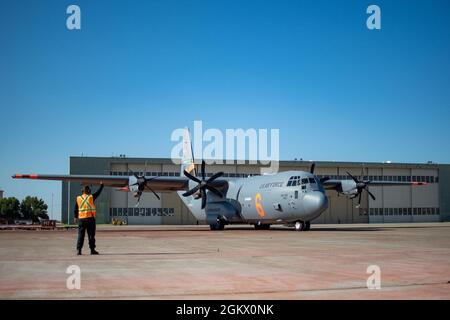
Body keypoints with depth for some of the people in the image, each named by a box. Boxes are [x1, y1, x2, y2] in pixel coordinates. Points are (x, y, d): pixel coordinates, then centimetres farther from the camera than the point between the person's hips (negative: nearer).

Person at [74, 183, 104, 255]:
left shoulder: (78, 198, 4)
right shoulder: (91, 197, -3)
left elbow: (75, 209, 8)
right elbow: (98, 192, 11)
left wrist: (75, 217, 19)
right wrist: (101, 185, 25)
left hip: (81, 219, 2)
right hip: (90, 218, -2)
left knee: (80, 235, 3)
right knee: (91, 235, 3)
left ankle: (78, 250, -3)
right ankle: (92, 250, 5)